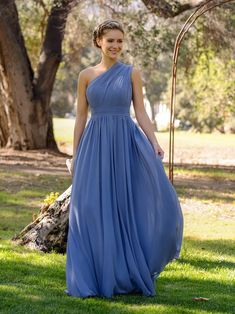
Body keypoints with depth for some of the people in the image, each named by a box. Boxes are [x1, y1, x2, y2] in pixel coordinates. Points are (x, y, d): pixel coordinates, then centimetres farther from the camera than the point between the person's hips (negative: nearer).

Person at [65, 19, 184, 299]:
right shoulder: (86, 75, 6)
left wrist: (154, 144, -11)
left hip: (126, 144, 0)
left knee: (132, 206, -9)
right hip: (95, 147, 1)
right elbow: (80, 116, 8)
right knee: (95, 211, -1)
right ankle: (97, 277, 8)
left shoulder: (132, 72, 5)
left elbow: (141, 112, 3)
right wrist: (75, 156, 5)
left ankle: (129, 273, 7)